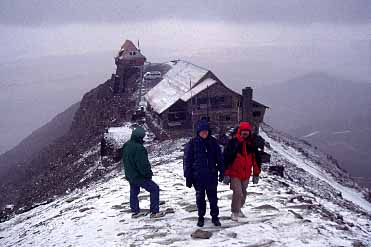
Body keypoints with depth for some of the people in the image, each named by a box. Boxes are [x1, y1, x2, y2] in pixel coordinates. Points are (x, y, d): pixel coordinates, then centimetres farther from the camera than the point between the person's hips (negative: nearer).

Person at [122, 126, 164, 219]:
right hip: (139, 176, -9)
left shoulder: (126, 146, 6)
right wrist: (148, 173, -13)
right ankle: (154, 212, 0)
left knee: (134, 192, 23)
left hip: (130, 175, 9)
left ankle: (135, 211, 34)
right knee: (154, 189, 0)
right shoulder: (138, 148, -25)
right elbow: (143, 164, -25)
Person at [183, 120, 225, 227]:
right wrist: (188, 177, -4)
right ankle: (201, 217, 23)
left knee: (213, 197, 8)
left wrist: (221, 172, 6)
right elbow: (187, 161, -2)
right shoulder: (192, 143, -4)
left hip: (212, 175, 1)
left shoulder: (213, 142, 3)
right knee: (200, 197, 9)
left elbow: (220, 158, 9)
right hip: (198, 176, -1)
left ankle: (215, 216, 20)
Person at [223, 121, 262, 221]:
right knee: (238, 193, -14)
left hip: (246, 175, 5)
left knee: (243, 194, 15)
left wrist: (256, 174, 11)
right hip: (234, 174, -5)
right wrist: (226, 174, -12)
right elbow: (226, 158, -10)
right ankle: (235, 212, 3)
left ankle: (238, 209, 36)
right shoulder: (233, 142, -11)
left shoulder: (252, 144, 3)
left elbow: (256, 159, 12)